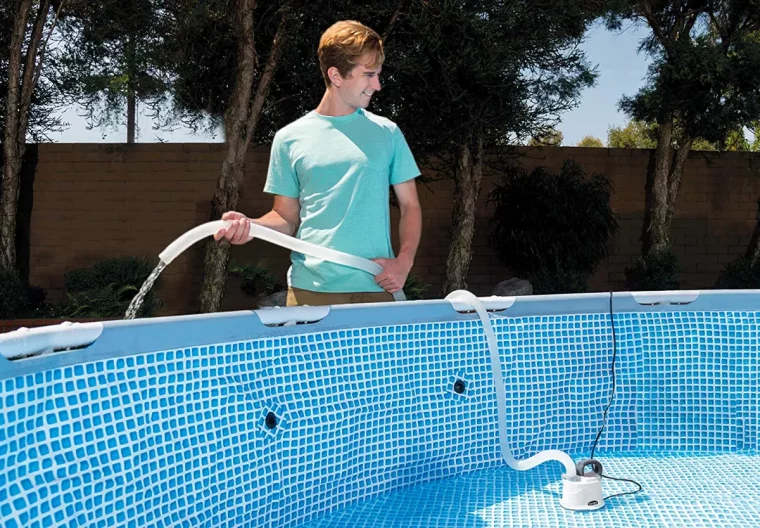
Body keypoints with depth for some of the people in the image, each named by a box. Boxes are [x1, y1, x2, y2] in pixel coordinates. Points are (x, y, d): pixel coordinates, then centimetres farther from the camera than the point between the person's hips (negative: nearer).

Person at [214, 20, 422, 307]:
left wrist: (403, 262, -6)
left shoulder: (387, 133, 7)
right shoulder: (289, 138, 4)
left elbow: (409, 206, 9)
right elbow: (287, 218, 8)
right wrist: (251, 225, -13)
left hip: (376, 289, 1)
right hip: (310, 291, -1)